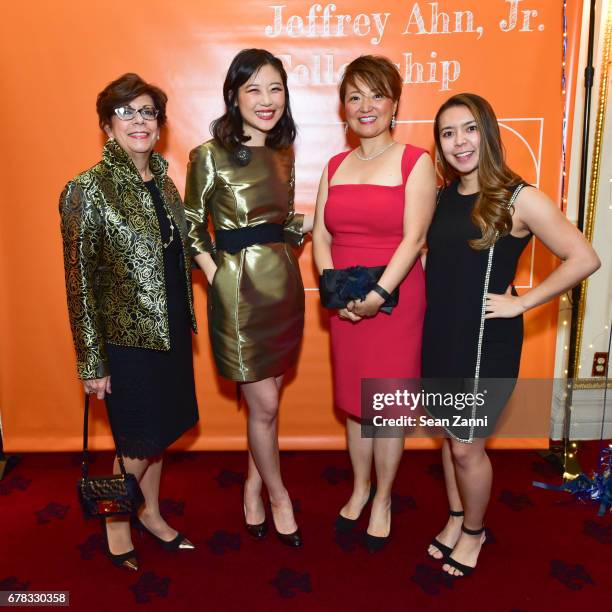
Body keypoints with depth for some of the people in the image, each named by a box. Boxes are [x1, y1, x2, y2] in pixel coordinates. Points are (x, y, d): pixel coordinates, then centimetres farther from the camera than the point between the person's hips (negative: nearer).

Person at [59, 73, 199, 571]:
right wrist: (92, 362, -13)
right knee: (138, 442, 9)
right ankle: (117, 521, 36)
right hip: (127, 338, -6)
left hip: (171, 331, 6)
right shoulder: (88, 189, -14)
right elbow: (80, 283, -14)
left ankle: (150, 512, 42)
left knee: (159, 433, 20)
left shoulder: (162, 180, 4)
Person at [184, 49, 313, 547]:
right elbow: (192, 227, -3)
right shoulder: (211, 156, -9)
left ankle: (253, 487, 36)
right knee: (264, 405, 4)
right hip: (240, 288, -5)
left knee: (269, 398, 14)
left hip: (284, 282, 6)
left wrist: (316, 220, 0)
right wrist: (213, 272, -10)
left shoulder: (283, 154, 8)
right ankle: (279, 496, 27)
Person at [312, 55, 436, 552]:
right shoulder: (335, 167, 11)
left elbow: (413, 238, -13)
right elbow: (321, 236, 5)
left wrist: (377, 295, -21)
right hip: (344, 305, 4)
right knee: (354, 401, 15)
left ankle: (382, 499, 27)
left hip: (395, 301, -4)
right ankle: (359, 488, 35)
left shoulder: (416, 162, -4)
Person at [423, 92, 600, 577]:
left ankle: (474, 531, 32)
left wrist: (520, 302, -14)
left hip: (487, 340, -5)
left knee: (467, 447, 6)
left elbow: (584, 259, -15)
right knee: (449, 435, 18)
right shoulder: (443, 195, 4)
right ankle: (456, 518, 40)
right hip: (440, 333, 6)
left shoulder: (518, 199, -14)